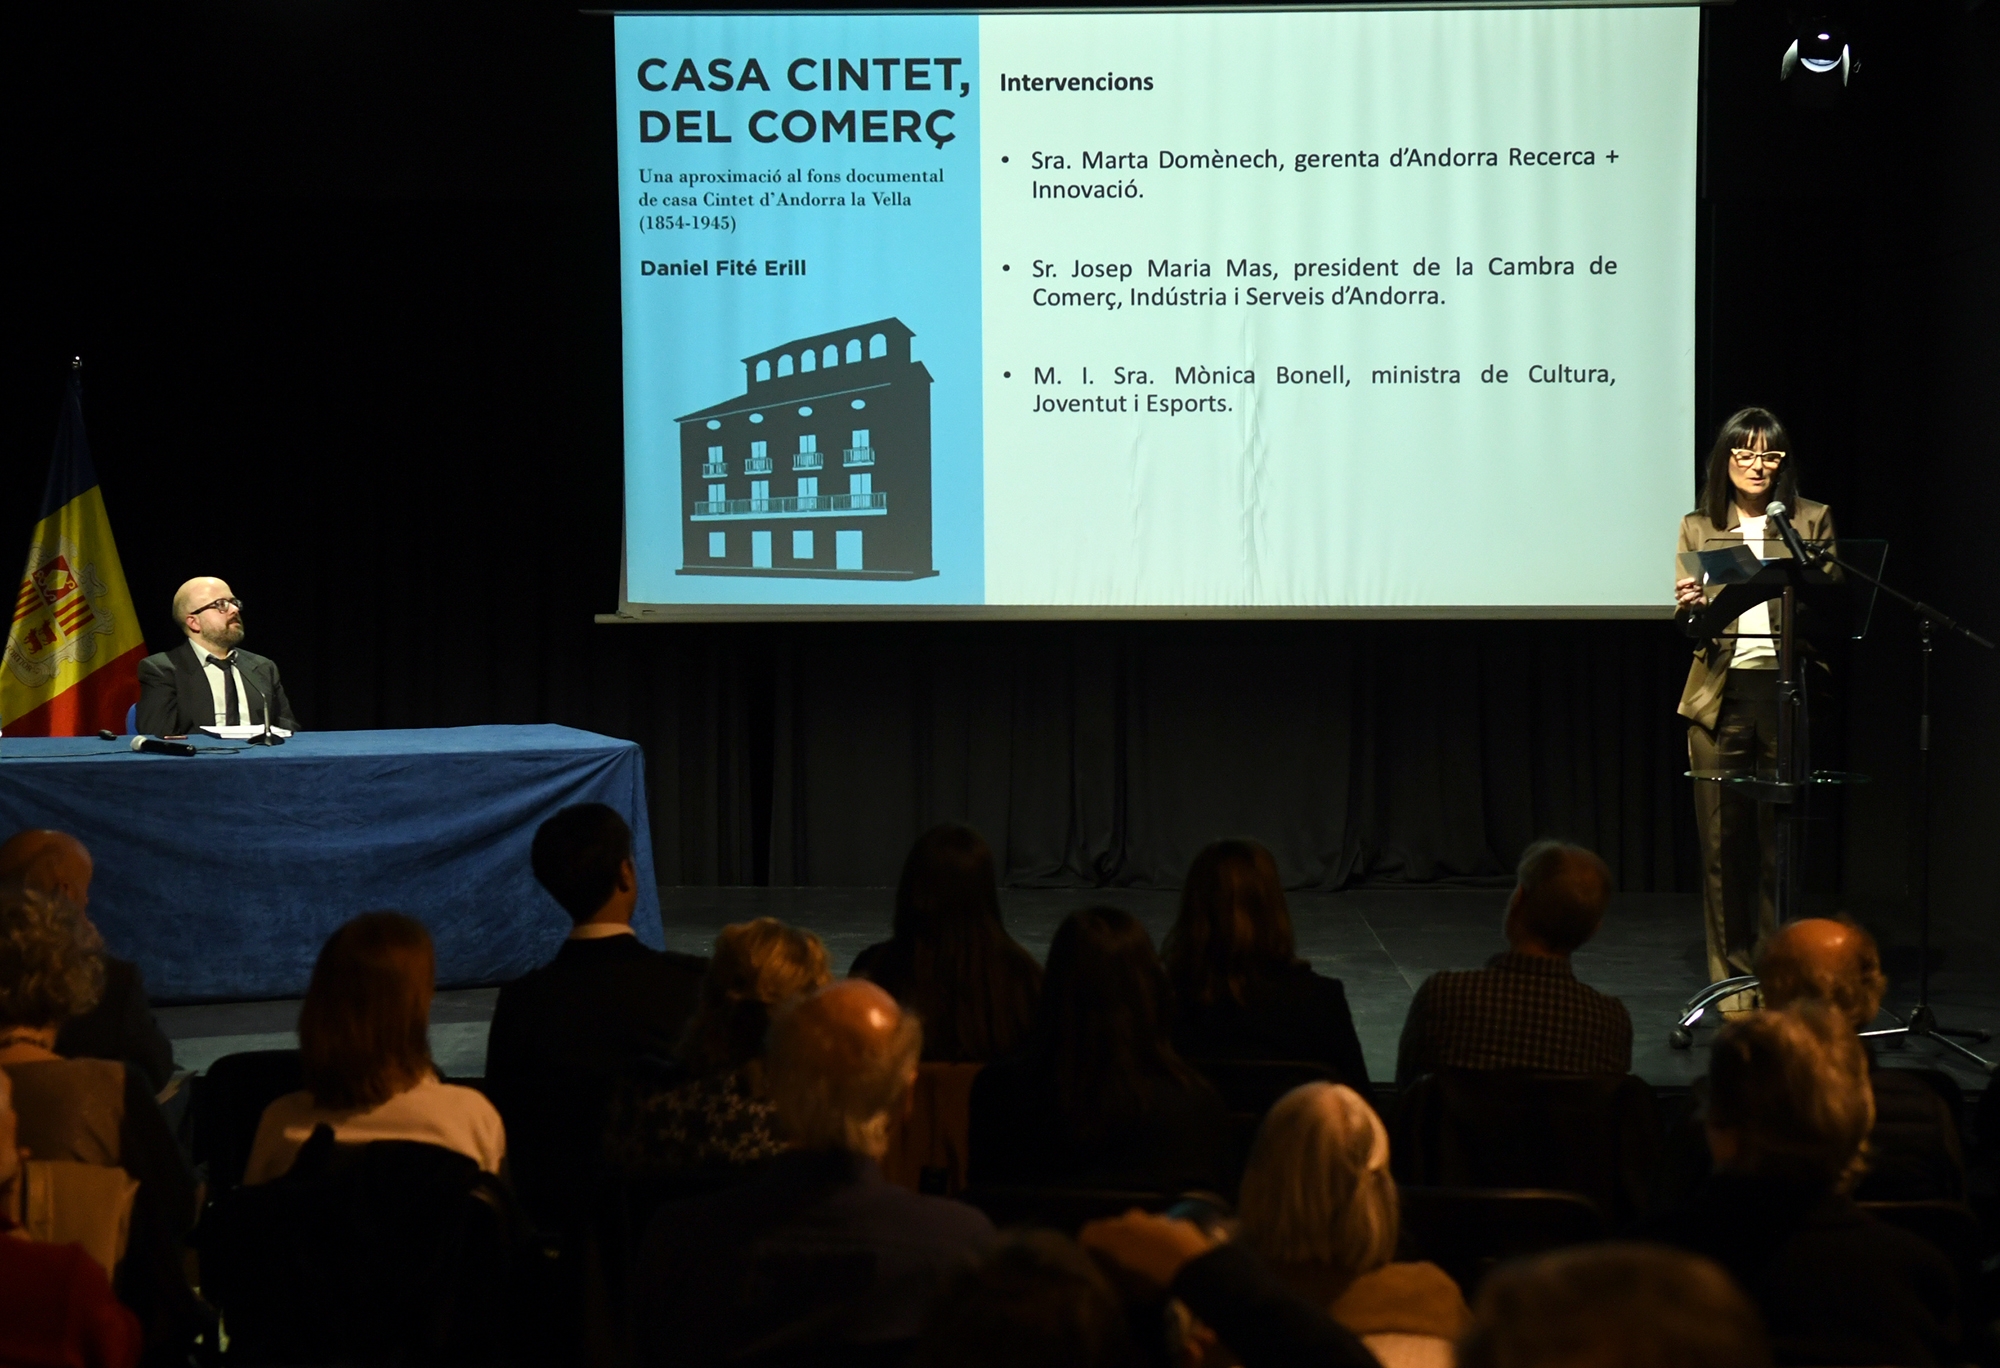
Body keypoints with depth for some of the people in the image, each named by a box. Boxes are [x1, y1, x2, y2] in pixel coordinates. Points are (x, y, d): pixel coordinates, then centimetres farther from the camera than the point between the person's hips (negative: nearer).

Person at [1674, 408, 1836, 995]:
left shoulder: (1812, 520, 7)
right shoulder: (1698, 527, 10)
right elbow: (1686, 616, 10)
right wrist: (1689, 607, -12)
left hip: (1787, 690, -1)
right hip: (1720, 694, 1)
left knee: (1781, 840, 0)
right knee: (1723, 840, 0)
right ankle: (1733, 976, 9)